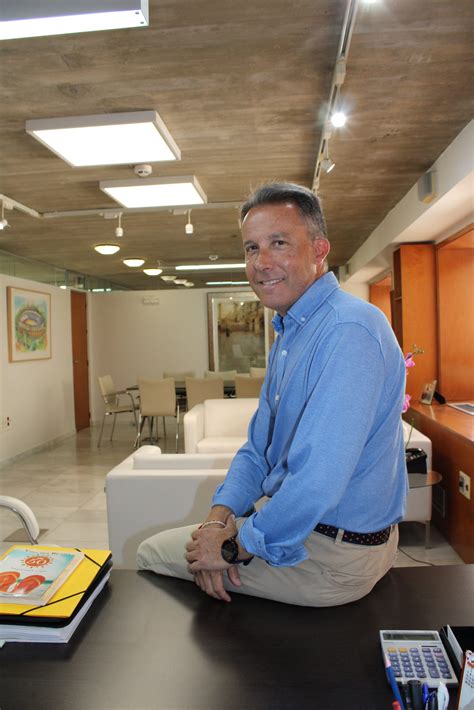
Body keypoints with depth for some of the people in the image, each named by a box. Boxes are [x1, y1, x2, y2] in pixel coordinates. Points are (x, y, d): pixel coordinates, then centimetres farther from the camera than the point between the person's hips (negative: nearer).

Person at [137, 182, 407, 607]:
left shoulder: (349, 332, -26)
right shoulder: (290, 332, 9)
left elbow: (318, 482, -33)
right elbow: (259, 448, 10)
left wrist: (233, 546, -17)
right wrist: (219, 517, -5)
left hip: (333, 553, -9)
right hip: (293, 519, 9)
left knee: (152, 555, 4)